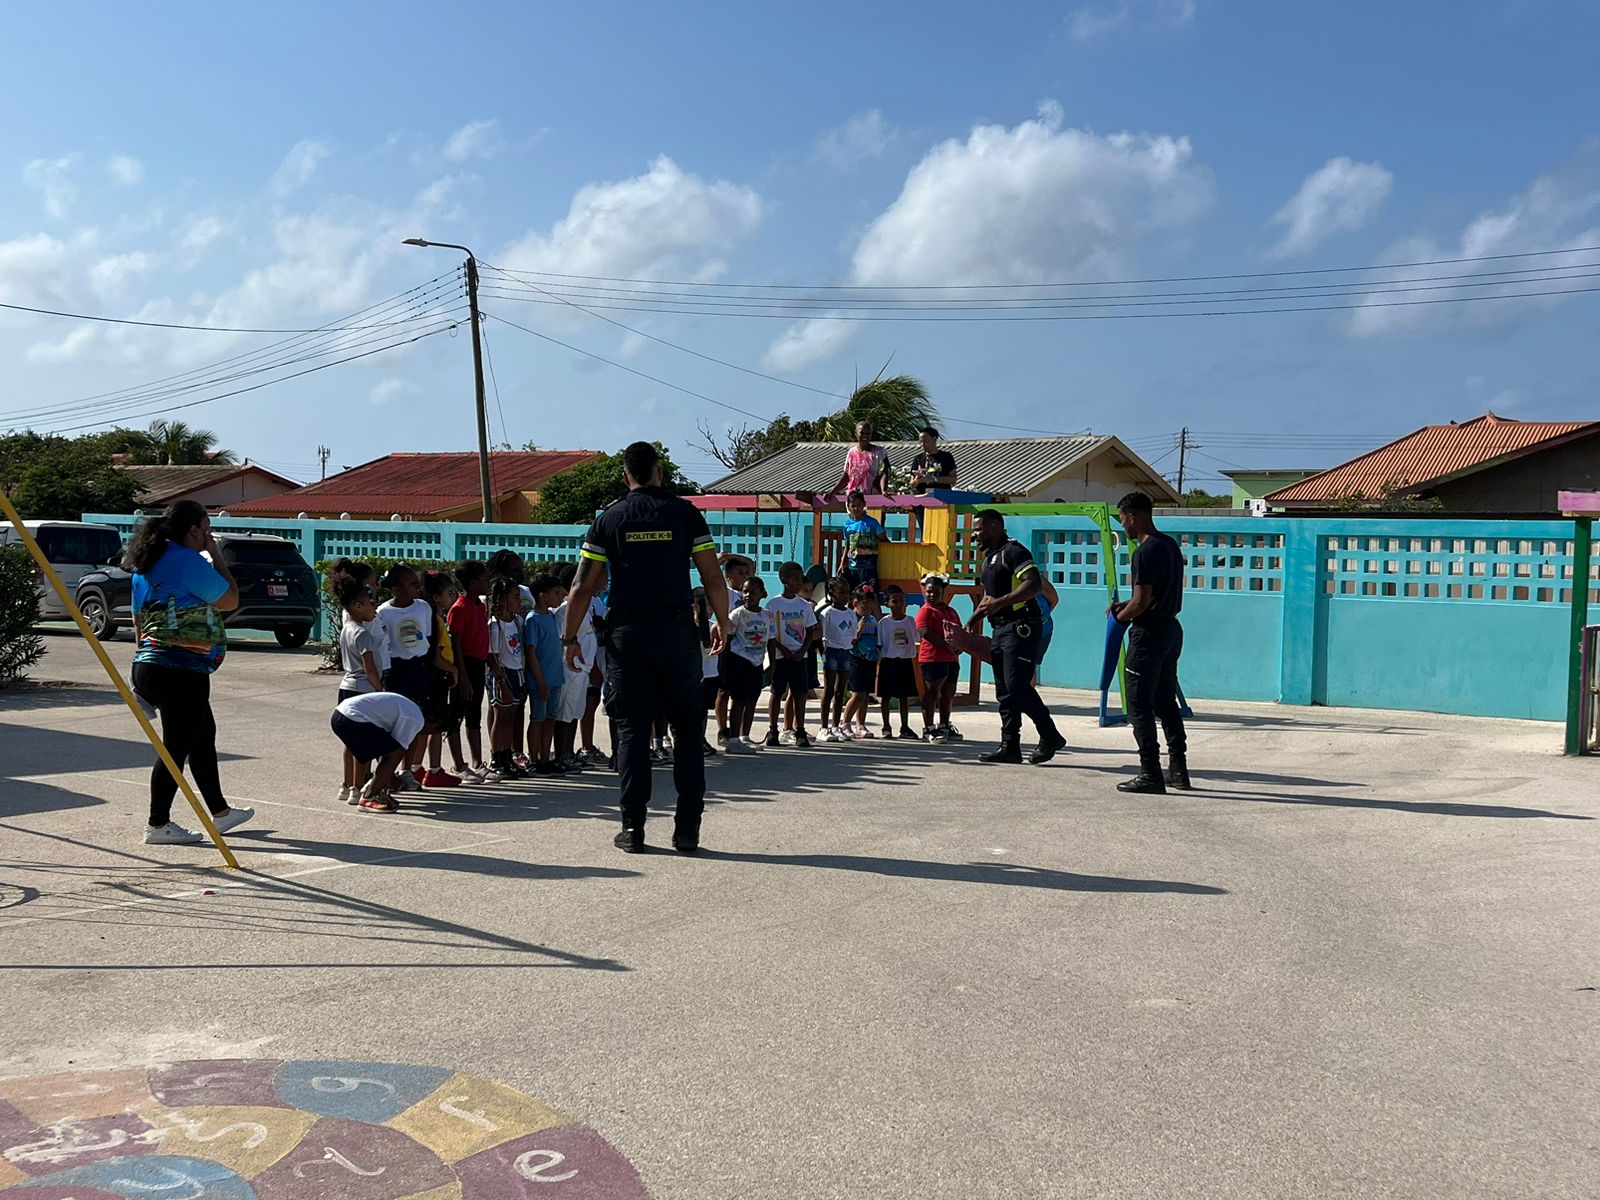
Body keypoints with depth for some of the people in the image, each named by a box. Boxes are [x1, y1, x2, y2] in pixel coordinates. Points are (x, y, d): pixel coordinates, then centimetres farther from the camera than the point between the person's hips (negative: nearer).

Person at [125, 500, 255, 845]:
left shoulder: (146, 564, 16)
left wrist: (144, 659, 26)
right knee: (177, 746, -2)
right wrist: (215, 555, 1)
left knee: (202, 735, 19)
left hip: (149, 665, 10)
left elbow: (139, 620, 20)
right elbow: (230, 600, -7)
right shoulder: (188, 560, -13)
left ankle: (220, 813, 28)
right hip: (180, 670, -10)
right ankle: (158, 825, 4)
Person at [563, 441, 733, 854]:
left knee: (632, 730, 7)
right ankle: (687, 828, 5)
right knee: (688, 728, 7)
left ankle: (633, 828, 6)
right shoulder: (685, 513, 3)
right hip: (677, 632, -1)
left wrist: (570, 638, 11)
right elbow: (714, 579, 0)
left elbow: (584, 588, 2)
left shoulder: (608, 520, 5)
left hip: (626, 634, 1)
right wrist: (723, 624, 15)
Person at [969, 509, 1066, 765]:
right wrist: (971, 623, 22)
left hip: (1020, 628, -10)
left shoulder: (1013, 551, -11)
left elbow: (1033, 584, -25)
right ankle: (1010, 746, 11)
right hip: (1000, 630, 10)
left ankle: (1050, 737, -3)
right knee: (1004, 690, 8)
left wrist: (999, 602, -28)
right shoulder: (989, 558, 20)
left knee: (1017, 686, -15)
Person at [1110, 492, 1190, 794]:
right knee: (1166, 701, 15)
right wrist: (1126, 606, 14)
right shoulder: (1171, 545, 12)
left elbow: (1142, 601, -20)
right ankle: (1178, 770, 18)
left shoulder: (1145, 552, -17)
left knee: (1139, 704, -2)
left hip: (1149, 633, -9)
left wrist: (1119, 618, -3)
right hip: (1172, 629, 9)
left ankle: (1150, 774, -2)